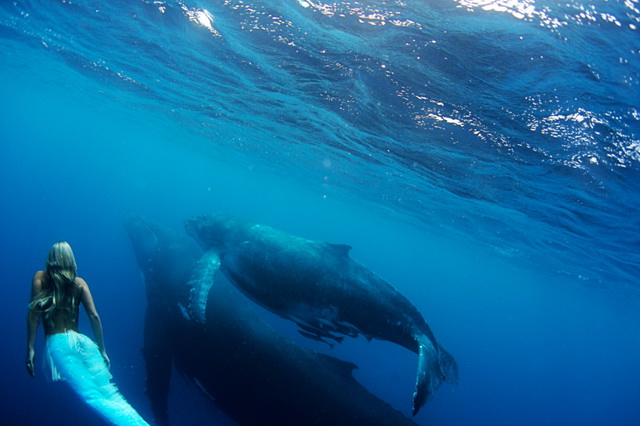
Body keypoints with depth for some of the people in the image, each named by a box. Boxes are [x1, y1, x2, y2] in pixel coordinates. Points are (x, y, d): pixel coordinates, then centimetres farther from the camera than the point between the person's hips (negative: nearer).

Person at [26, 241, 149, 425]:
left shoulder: (40, 277, 11)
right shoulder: (79, 283, 15)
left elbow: (34, 312, -1)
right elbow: (94, 316, 7)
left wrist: (30, 348, -3)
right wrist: (102, 350, 11)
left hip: (57, 343, -2)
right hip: (81, 341, 3)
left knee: (93, 397, -18)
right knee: (110, 393, -8)